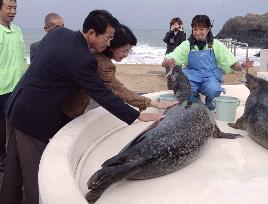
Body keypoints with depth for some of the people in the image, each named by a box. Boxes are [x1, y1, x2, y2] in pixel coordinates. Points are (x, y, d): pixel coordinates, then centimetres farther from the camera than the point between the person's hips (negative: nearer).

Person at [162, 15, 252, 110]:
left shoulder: (216, 45, 0)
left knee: (213, 90, -34)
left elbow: (232, 64, 0)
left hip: (210, 77, 0)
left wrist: (241, 66, -23)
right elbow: (165, 63, -10)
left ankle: (209, 103, 5)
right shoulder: (187, 45, -2)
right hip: (192, 77, 0)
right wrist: (168, 62, -35)